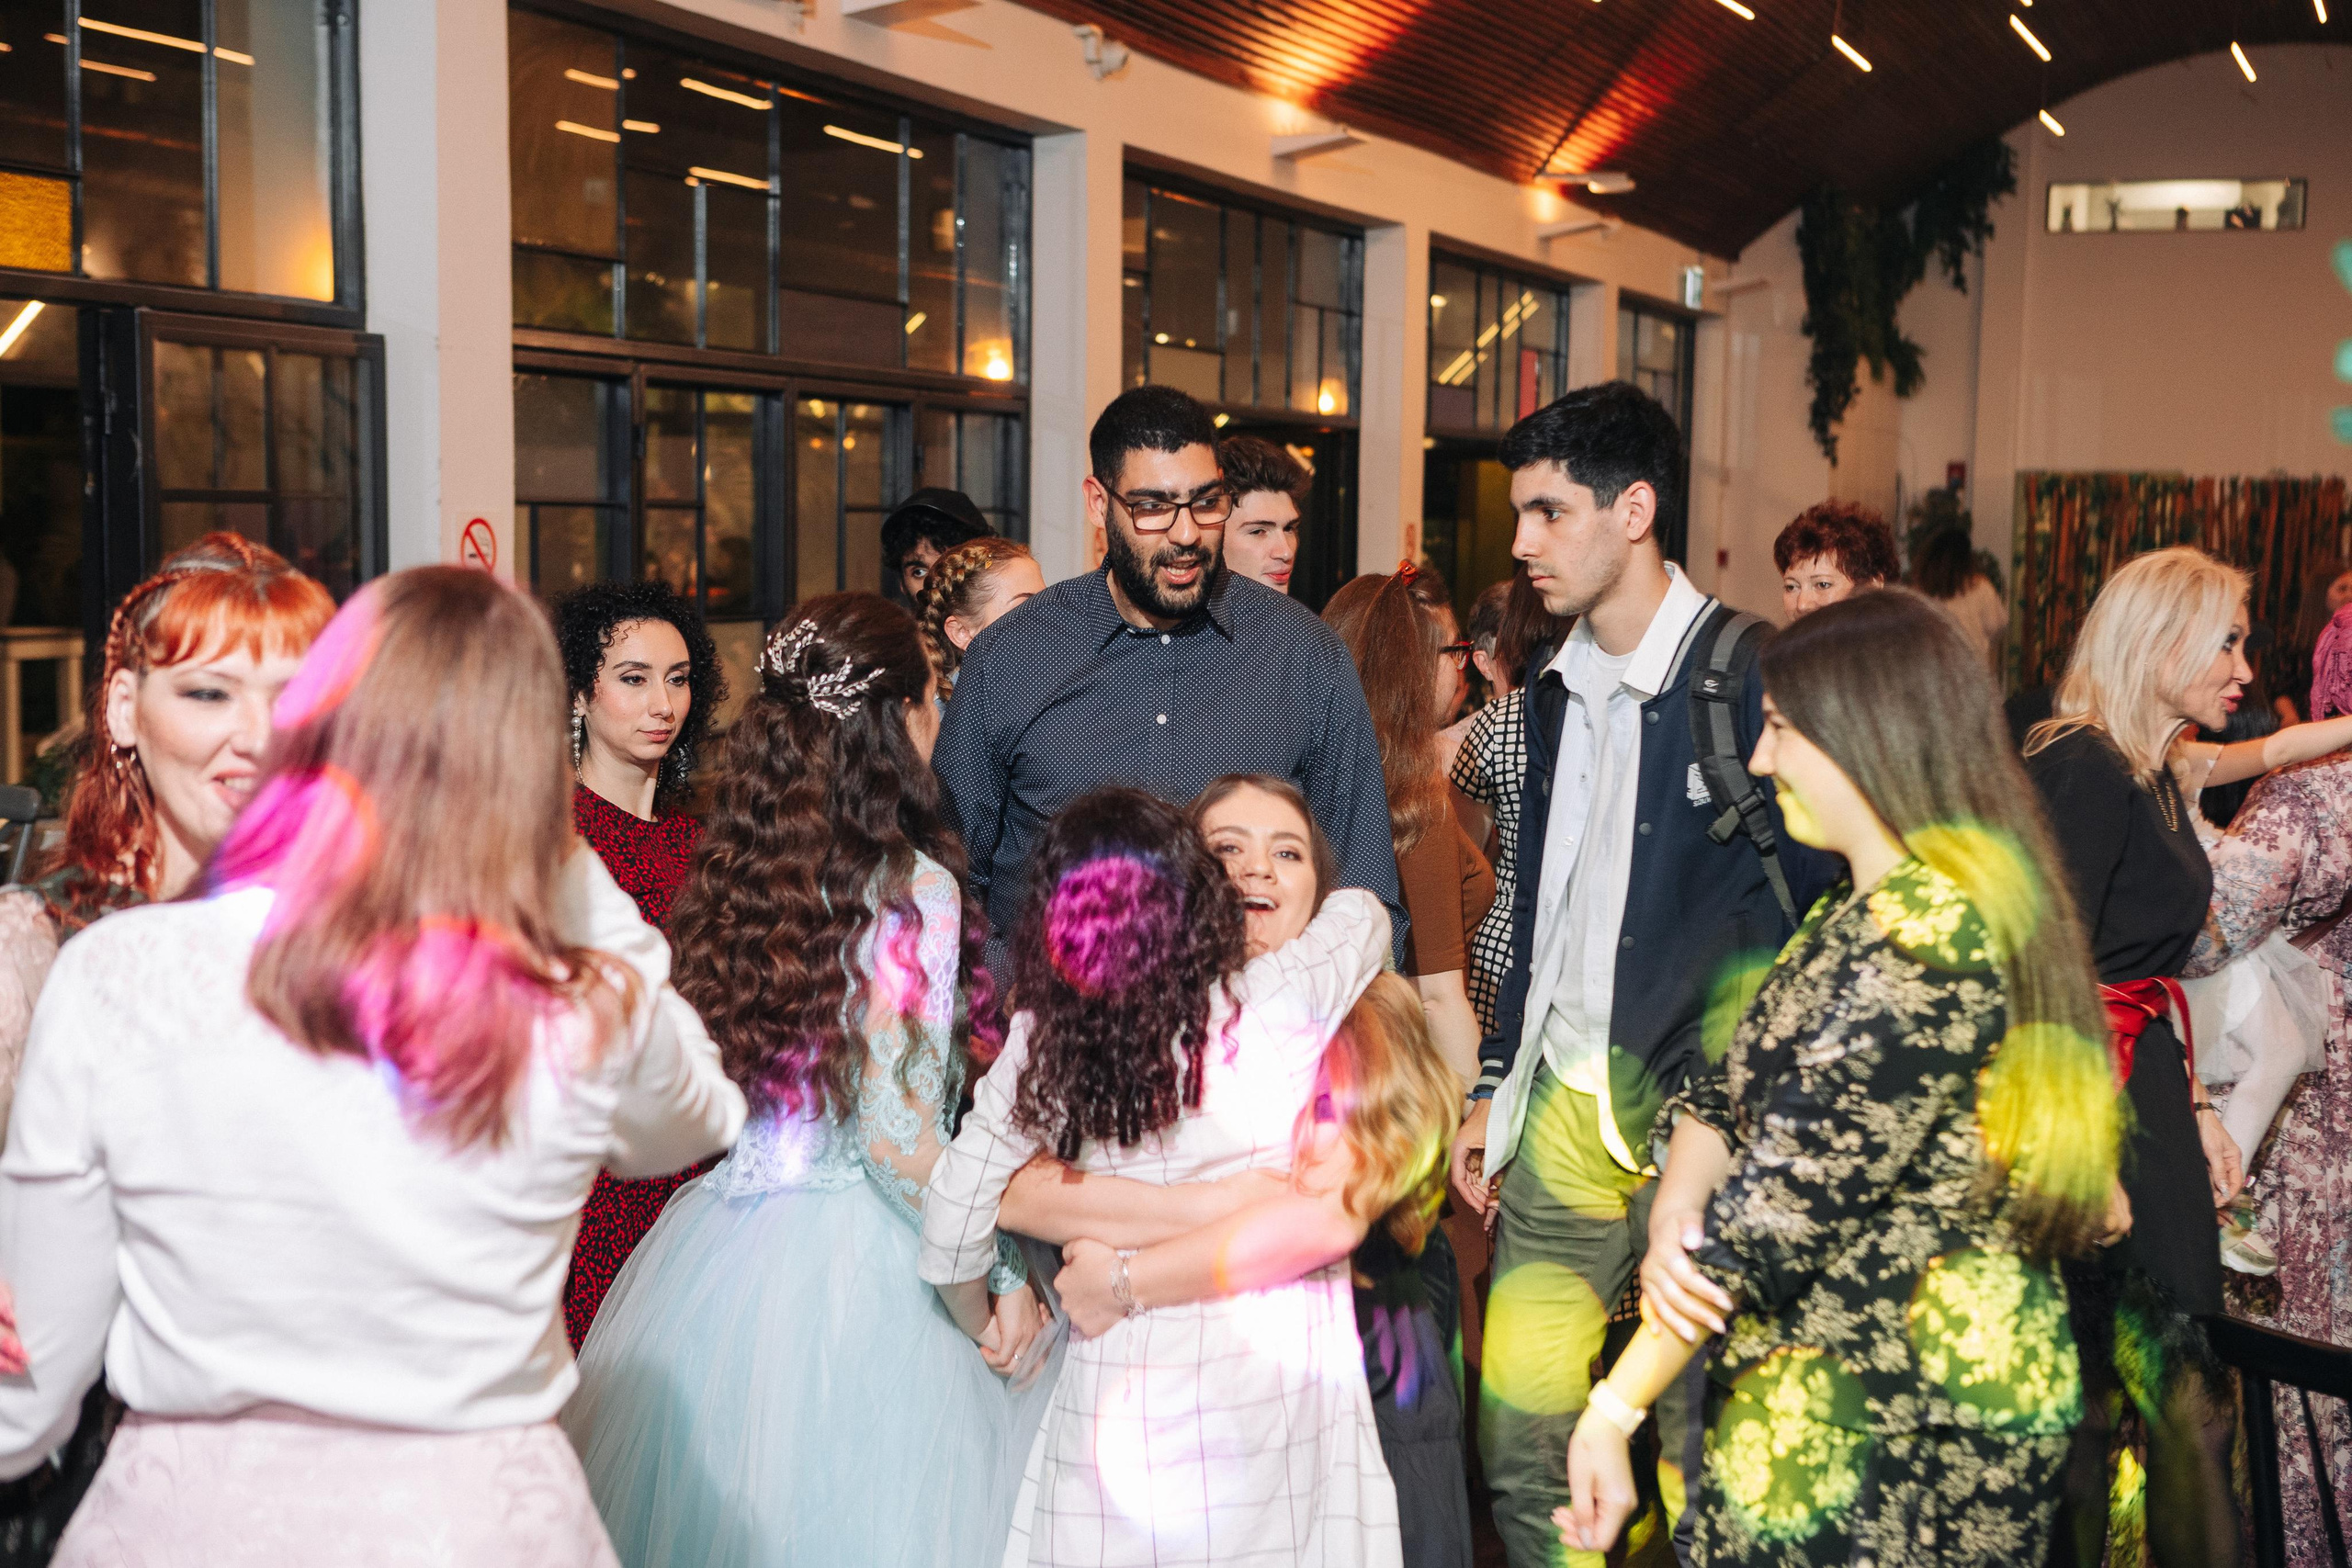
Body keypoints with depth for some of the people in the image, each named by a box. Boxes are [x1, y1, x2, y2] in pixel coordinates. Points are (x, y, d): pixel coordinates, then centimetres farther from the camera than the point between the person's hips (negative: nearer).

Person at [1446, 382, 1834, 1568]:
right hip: (1566, 1109, 6)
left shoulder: (1755, 680, -12)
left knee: (1702, 1458, 5)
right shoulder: (1556, 690, 11)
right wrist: (1494, 1088, 16)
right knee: (1517, 1443, 9)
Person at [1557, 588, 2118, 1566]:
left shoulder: (1921, 935, -21)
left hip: (1896, 1429, -9)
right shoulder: (1855, 909, 11)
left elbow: (1783, 1200, -23)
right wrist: (1675, 1212, -14)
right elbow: (1730, 1092, 7)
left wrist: (1613, 1409, -18)